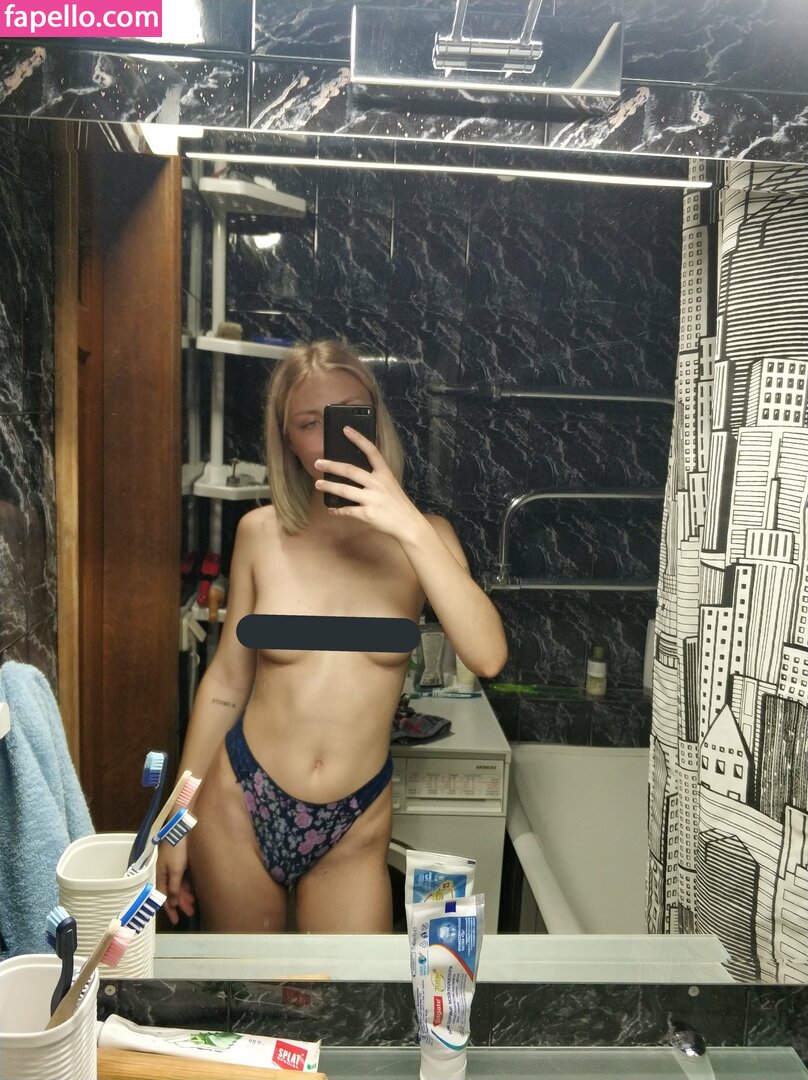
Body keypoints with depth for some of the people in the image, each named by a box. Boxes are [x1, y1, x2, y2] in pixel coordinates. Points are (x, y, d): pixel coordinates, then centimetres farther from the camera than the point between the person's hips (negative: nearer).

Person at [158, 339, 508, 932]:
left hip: (354, 828, 0)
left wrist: (411, 528, -31)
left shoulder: (419, 535, -8)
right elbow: (226, 681, 0)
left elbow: (489, 657, -22)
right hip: (239, 807, 1)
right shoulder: (262, 532, -7)